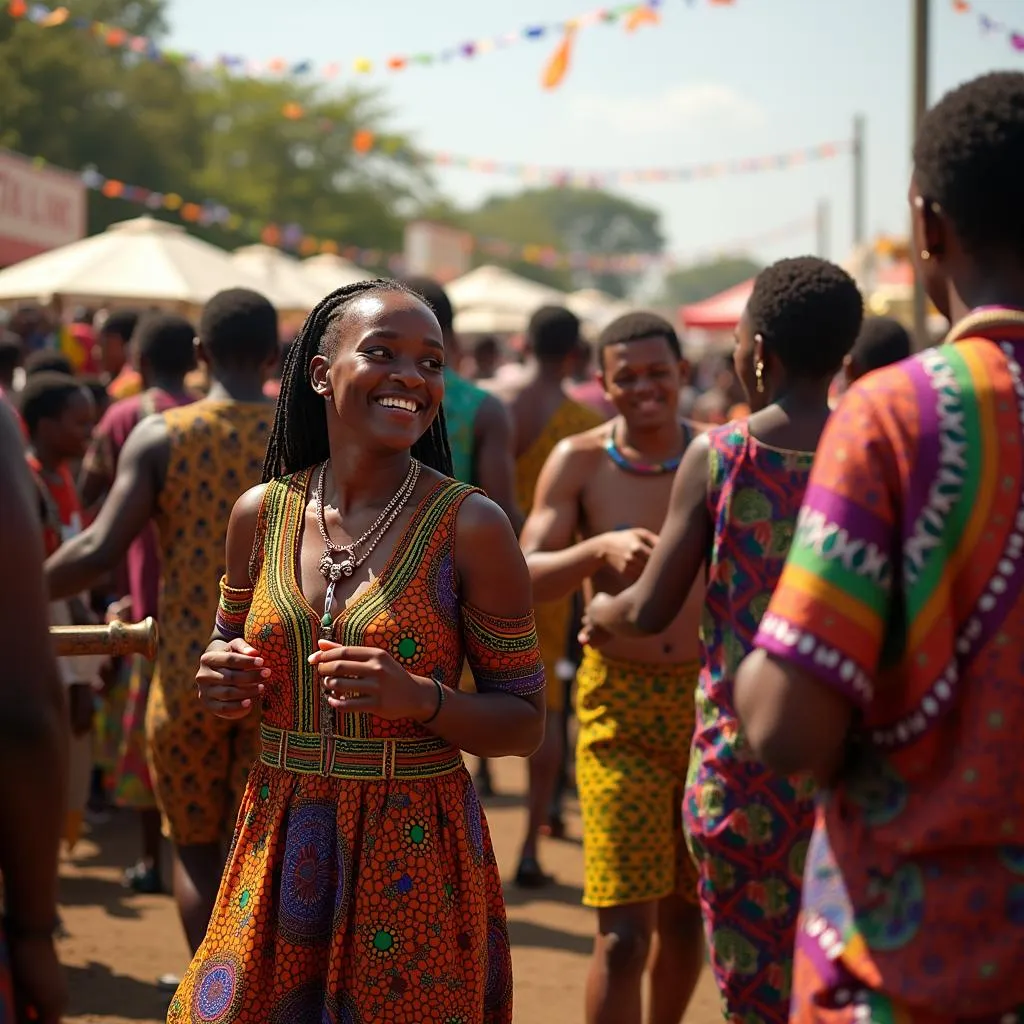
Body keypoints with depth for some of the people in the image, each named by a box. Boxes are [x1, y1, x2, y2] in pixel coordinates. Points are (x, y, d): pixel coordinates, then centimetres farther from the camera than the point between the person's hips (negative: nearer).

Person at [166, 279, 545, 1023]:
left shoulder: (471, 526, -10)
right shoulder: (262, 514, 1)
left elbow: (525, 723, -5)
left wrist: (421, 700, -22)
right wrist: (224, 680, -4)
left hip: (413, 856, -3)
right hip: (278, 848, 3)